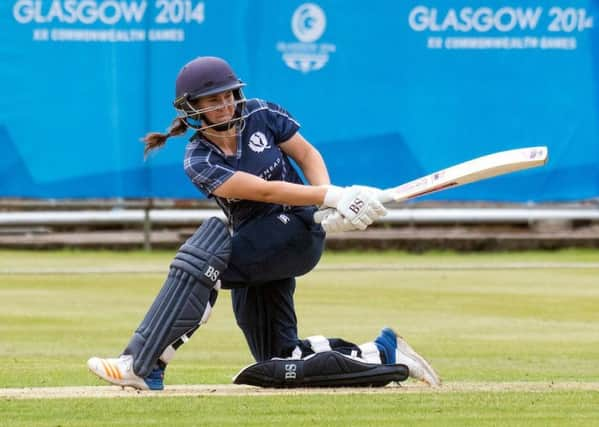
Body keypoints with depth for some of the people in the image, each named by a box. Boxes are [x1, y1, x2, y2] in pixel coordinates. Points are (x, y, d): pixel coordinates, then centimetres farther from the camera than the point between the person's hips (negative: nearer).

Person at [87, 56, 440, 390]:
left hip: (298, 230, -4)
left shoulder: (262, 116, -3)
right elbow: (264, 190, -18)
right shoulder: (199, 162, -9)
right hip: (254, 245, 4)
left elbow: (307, 154, 6)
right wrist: (333, 198, -28)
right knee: (280, 362, 3)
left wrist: (331, 198, -14)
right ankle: (383, 353, 21)